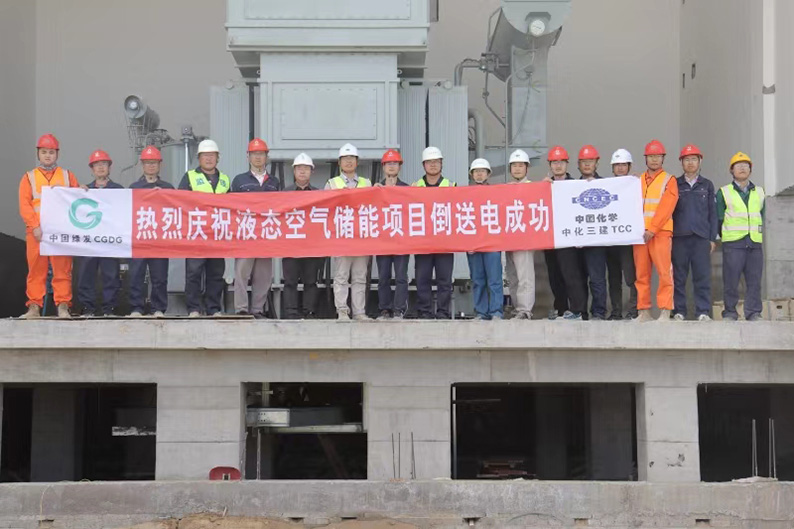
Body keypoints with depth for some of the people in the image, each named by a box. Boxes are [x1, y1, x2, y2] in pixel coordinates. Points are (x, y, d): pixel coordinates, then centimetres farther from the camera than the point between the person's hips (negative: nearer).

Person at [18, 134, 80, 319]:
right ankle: (34, 306, 1)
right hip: (36, 231, 0)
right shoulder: (29, 177, 13)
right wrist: (35, 227, -9)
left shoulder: (67, 176, 16)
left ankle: (63, 306, -3)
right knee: (36, 270, -2)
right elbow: (24, 205, 3)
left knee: (63, 270, -5)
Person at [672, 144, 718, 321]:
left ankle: (703, 312, -1)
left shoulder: (707, 185, 13)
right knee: (678, 277, 0)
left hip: (701, 237, 0)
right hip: (679, 237, 0)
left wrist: (713, 238, 4)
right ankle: (679, 311, 4)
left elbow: (713, 213, 12)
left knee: (702, 277, -4)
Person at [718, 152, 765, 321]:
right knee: (731, 280, -6)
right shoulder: (724, 192, 6)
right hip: (732, 243, -3)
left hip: (755, 242, 3)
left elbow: (761, 217, 19)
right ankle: (730, 312, 1)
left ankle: (753, 312, 5)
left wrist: (757, 234, 12)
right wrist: (725, 237, 6)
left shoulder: (759, 192, 15)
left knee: (754, 280, 0)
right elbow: (719, 218, 7)